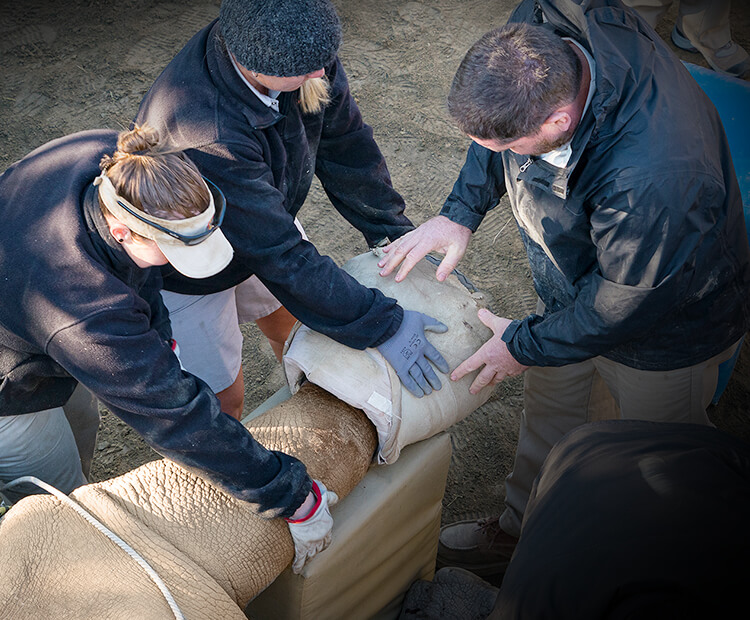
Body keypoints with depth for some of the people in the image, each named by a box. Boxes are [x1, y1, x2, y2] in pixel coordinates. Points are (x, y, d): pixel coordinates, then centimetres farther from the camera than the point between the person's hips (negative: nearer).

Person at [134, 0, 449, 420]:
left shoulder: (302, 50, -25)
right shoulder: (208, 140, -46)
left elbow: (345, 144, -8)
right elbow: (281, 257, -39)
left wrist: (397, 233, -6)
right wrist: (383, 327, -33)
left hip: (262, 216, 6)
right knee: (223, 398, 11)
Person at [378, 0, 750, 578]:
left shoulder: (653, 182, -47)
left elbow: (623, 303, -29)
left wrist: (524, 345, -15)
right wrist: (461, 211, -12)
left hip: (665, 329, -7)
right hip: (575, 288, 7)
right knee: (549, 417, 25)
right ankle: (523, 534, 51)